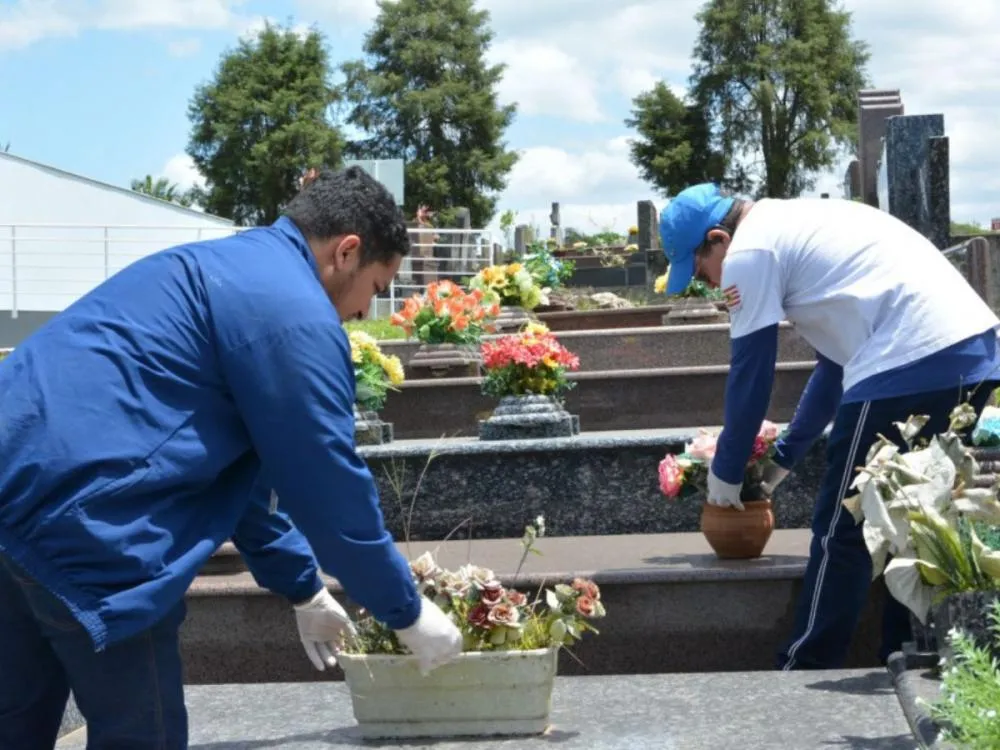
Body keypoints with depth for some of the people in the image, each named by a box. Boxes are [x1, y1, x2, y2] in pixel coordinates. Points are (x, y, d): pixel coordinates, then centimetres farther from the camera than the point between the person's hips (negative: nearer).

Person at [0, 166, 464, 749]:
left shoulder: (230, 269, 23)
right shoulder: (293, 311, -8)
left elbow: (241, 463, 29)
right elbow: (332, 489, -6)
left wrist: (302, 588, 34)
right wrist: (409, 613, 6)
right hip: (79, 516, -10)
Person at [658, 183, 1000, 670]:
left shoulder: (750, 252, 1)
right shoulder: (797, 228, 28)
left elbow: (750, 376, 3)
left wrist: (726, 473, 16)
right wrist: (783, 457, 35)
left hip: (909, 364, -9)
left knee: (841, 530, 3)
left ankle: (806, 672, 11)